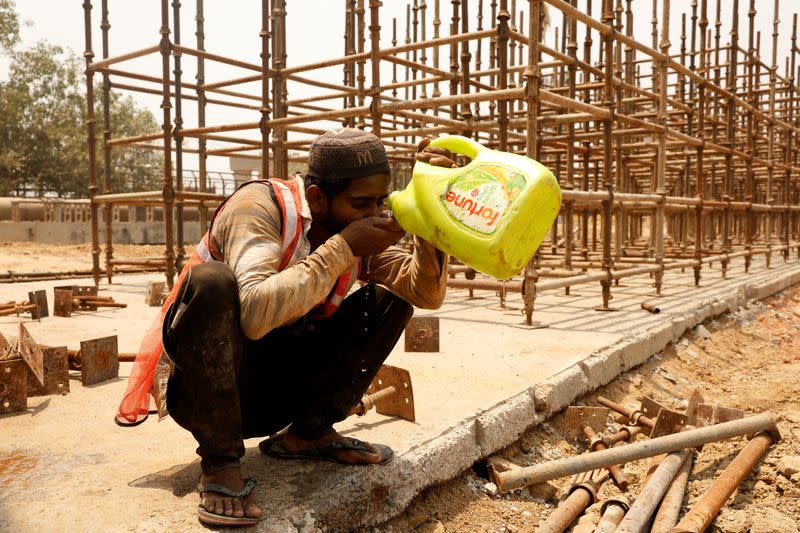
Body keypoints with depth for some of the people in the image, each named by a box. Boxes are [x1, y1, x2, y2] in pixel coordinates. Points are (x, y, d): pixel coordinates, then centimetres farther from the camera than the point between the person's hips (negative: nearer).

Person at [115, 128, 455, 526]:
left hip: (279, 391, 6)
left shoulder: (357, 232, -3)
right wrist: (343, 249, -34)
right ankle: (220, 463, -20)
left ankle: (309, 432, 0)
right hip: (203, 386, -5)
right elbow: (255, 313, -39)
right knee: (211, 281, -35)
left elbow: (427, 294, -11)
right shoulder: (262, 205, -22)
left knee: (392, 296, -4)